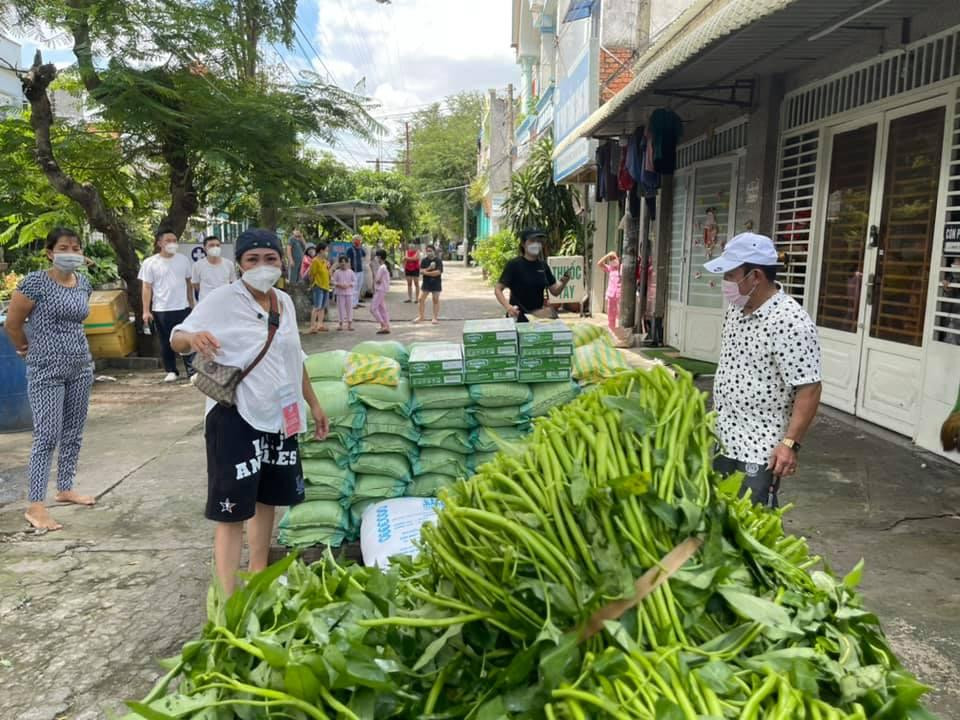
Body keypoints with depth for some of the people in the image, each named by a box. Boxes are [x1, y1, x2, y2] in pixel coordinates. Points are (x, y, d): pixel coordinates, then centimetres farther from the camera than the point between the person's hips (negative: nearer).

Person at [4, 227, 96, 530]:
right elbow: (12, 324, -5)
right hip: (46, 370, -6)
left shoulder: (84, 283, 6)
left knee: (73, 434, 13)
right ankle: (34, 505, 1)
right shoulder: (35, 282, -13)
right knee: (47, 437, -7)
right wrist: (28, 348, 8)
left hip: (80, 366, 6)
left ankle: (65, 489, 28)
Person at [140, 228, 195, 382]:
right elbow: (146, 288, -3)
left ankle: (191, 370, 7)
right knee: (166, 343, 7)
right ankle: (171, 371, 18)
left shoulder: (183, 260, 5)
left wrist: (191, 304, 12)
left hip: (182, 308, 1)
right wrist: (146, 311, -8)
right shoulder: (150, 263, -3)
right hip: (161, 310, -1)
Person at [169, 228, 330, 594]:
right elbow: (176, 340, -9)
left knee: (267, 500, 18)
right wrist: (192, 337, -34)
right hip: (235, 419, -7)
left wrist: (314, 405, 20)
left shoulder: (285, 302, 7)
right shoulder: (222, 299, -12)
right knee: (232, 511, -4)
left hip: (280, 416, 7)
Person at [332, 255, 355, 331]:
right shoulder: (337, 272, 2)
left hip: (349, 292, 1)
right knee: (341, 307, 2)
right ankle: (341, 323, 10)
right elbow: (334, 281, 1)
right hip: (340, 292, 0)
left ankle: (350, 323, 10)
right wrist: (339, 285, -17)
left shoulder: (350, 272, 3)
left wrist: (349, 285, -14)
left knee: (349, 307, 3)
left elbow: (354, 281, 3)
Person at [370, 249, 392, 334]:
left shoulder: (381, 267, -17)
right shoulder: (385, 267, 13)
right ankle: (387, 327, 10)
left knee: (373, 308, -9)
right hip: (381, 290, 10)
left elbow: (377, 280, -17)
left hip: (380, 290, -10)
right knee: (382, 309, 10)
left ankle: (383, 325, -10)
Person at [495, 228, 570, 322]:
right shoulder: (514, 265, -10)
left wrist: (563, 282, -13)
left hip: (538, 315, 5)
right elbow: (498, 289, -11)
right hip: (518, 316, -5)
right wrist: (507, 306, -28)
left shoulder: (543, 266, 5)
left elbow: (555, 291, 8)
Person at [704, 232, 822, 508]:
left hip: (760, 449, -8)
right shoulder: (736, 308, 5)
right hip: (724, 439, 8)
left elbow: (808, 390, -22)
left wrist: (790, 443, -26)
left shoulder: (790, 322, -22)